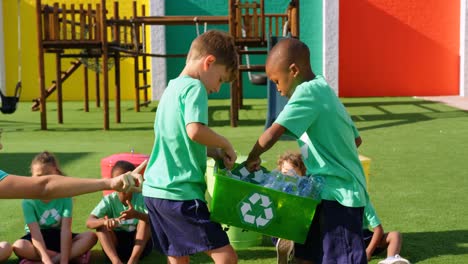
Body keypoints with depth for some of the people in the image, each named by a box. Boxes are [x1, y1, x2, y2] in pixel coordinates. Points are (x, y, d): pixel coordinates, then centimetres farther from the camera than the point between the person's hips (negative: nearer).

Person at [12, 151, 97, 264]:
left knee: (91, 237, -22)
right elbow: (35, 233, -26)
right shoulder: (28, 200, -17)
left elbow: (66, 229, -22)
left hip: (57, 237, 2)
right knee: (18, 247, -35)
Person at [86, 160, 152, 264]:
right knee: (101, 225, -22)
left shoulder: (141, 198, -14)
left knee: (145, 220, -25)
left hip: (139, 243, -1)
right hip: (117, 244, 1)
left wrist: (137, 214, -49)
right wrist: (105, 221, -44)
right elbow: (89, 222, -20)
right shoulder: (109, 200, -11)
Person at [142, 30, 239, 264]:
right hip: (180, 193, -9)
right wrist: (225, 144, -9)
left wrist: (215, 152, 11)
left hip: (154, 190, 9)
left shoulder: (172, 88, 18)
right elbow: (195, 131, -26)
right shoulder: (194, 87, -10)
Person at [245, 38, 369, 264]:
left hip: (339, 194, -10)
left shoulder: (307, 92, -15)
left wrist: (252, 160, -9)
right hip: (325, 192, 10)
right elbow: (356, 139, 19)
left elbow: (271, 135, -24)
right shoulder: (323, 90, 13)